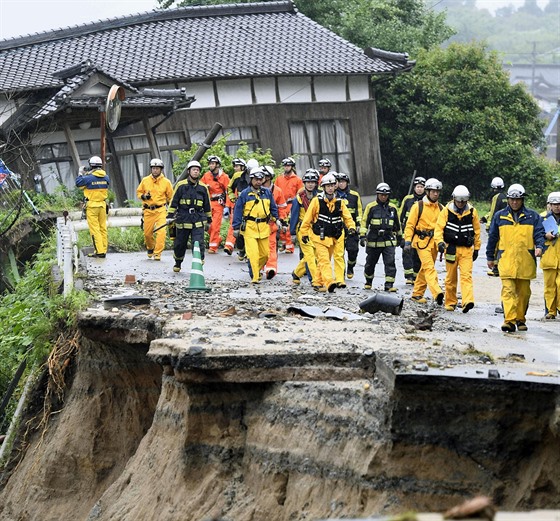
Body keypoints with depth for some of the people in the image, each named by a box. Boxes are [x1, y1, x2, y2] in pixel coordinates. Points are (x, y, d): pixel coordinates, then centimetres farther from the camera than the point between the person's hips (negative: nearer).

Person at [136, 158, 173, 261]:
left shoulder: (166, 182, 0)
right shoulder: (145, 181, 3)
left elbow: (170, 196, 11)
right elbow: (138, 192, 14)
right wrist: (144, 196, -7)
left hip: (161, 210, -2)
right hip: (148, 210, 2)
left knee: (161, 231, -17)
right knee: (147, 233, 8)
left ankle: (157, 253, -11)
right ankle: (150, 248, 38)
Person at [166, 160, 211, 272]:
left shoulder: (203, 187, 7)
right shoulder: (181, 185, 0)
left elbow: (207, 205, 16)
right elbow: (174, 202, 3)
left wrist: (208, 220, 19)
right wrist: (170, 216, -3)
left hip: (198, 221, 0)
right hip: (183, 220, 0)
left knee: (198, 244, -13)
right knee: (180, 244, 12)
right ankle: (178, 263, 34)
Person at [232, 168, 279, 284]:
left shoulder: (267, 192, 9)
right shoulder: (245, 193, -2)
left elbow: (273, 207, 20)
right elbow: (237, 210, 0)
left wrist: (275, 219, 14)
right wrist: (236, 228, -3)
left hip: (264, 227, 4)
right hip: (249, 226, -4)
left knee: (265, 253, 8)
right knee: (253, 253, -12)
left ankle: (257, 269, 33)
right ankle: (255, 276, -8)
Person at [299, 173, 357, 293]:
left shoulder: (339, 202, 4)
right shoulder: (317, 201, -7)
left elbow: (347, 217, 5)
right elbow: (307, 218, -1)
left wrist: (351, 227, -14)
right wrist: (304, 233, 0)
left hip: (333, 238, 5)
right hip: (319, 237, -5)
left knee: (325, 260, 13)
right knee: (324, 260, -17)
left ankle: (318, 283, 25)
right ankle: (329, 282, -31)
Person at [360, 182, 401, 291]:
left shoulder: (393, 208, 8)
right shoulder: (371, 207, -1)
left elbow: (397, 224, 20)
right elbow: (364, 222, -3)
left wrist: (399, 237, 26)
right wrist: (362, 236, -11)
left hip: (389, 241, 1)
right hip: (373, 240, -1)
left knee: (390, 262, -11)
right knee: (370, 263, 12)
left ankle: (389, 284, -10)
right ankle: (368, 281, 32)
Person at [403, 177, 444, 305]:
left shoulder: (440, 208, 11)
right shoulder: (418, 206, -3)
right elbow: (410, 224, -3)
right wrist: (408, 241, -10)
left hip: (434, 242, 6)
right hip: (422, 241, -5)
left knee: (425, 268, 11)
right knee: (429, 267, -16)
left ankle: (417, 294, 21)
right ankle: (437, 293, -30)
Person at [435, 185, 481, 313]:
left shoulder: (472, 212, 3)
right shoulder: (446, 211, -2)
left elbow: (477, 231, 12)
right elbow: (439, 228, -6)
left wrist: (476, 248, 13)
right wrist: (440, 242, -23)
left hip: (467, 249, 0)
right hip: (451, 248, 0)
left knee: (466, 275, -13)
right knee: (451, 277, 8)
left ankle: (467, 301, -24)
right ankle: (450, 302, 19)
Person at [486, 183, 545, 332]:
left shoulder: (533, 216, 8)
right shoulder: (499, 216, 10)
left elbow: (539, 233, 5)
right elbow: (492, 237, 14)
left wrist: (539, 246, -16)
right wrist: (490, 257, 15)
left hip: (526, 261, 1)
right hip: (506, 260, -1)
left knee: (523, 292, 8)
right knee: (508, 290, -13)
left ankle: (520, 319, 21)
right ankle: (510, 320, -18)